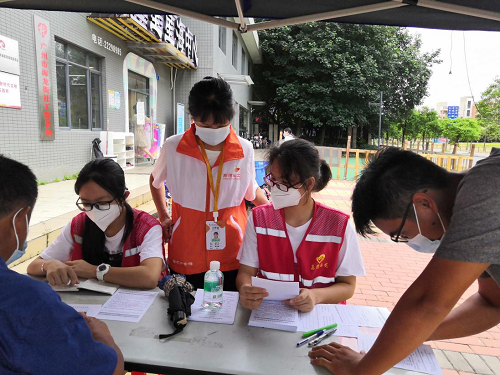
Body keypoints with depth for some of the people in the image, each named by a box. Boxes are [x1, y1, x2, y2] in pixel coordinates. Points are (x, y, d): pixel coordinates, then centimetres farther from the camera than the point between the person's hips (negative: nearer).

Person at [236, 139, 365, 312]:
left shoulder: (339, 225, -9)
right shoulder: (259, 218, -3)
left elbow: (347, 286, -3)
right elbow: (245, 272, -2)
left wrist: (316, 295, -22)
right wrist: (245, 289, -24)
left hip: (319, 312, -1)